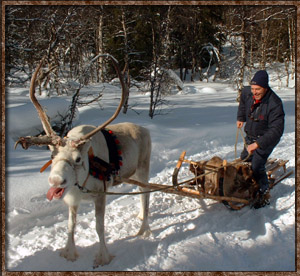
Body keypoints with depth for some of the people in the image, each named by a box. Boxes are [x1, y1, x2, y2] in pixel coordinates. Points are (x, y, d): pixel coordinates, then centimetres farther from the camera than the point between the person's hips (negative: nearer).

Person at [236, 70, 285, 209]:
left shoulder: (274, 104, -33)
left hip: (266, 139, -7)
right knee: (244, 160, 16)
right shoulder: (247, 93, -14)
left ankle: (264, 194, 0)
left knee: (257, 166, -16)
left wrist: (258, 144, -45)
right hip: (250, 136, 7)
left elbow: (276, 131, -37)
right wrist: (241, 118, 21)